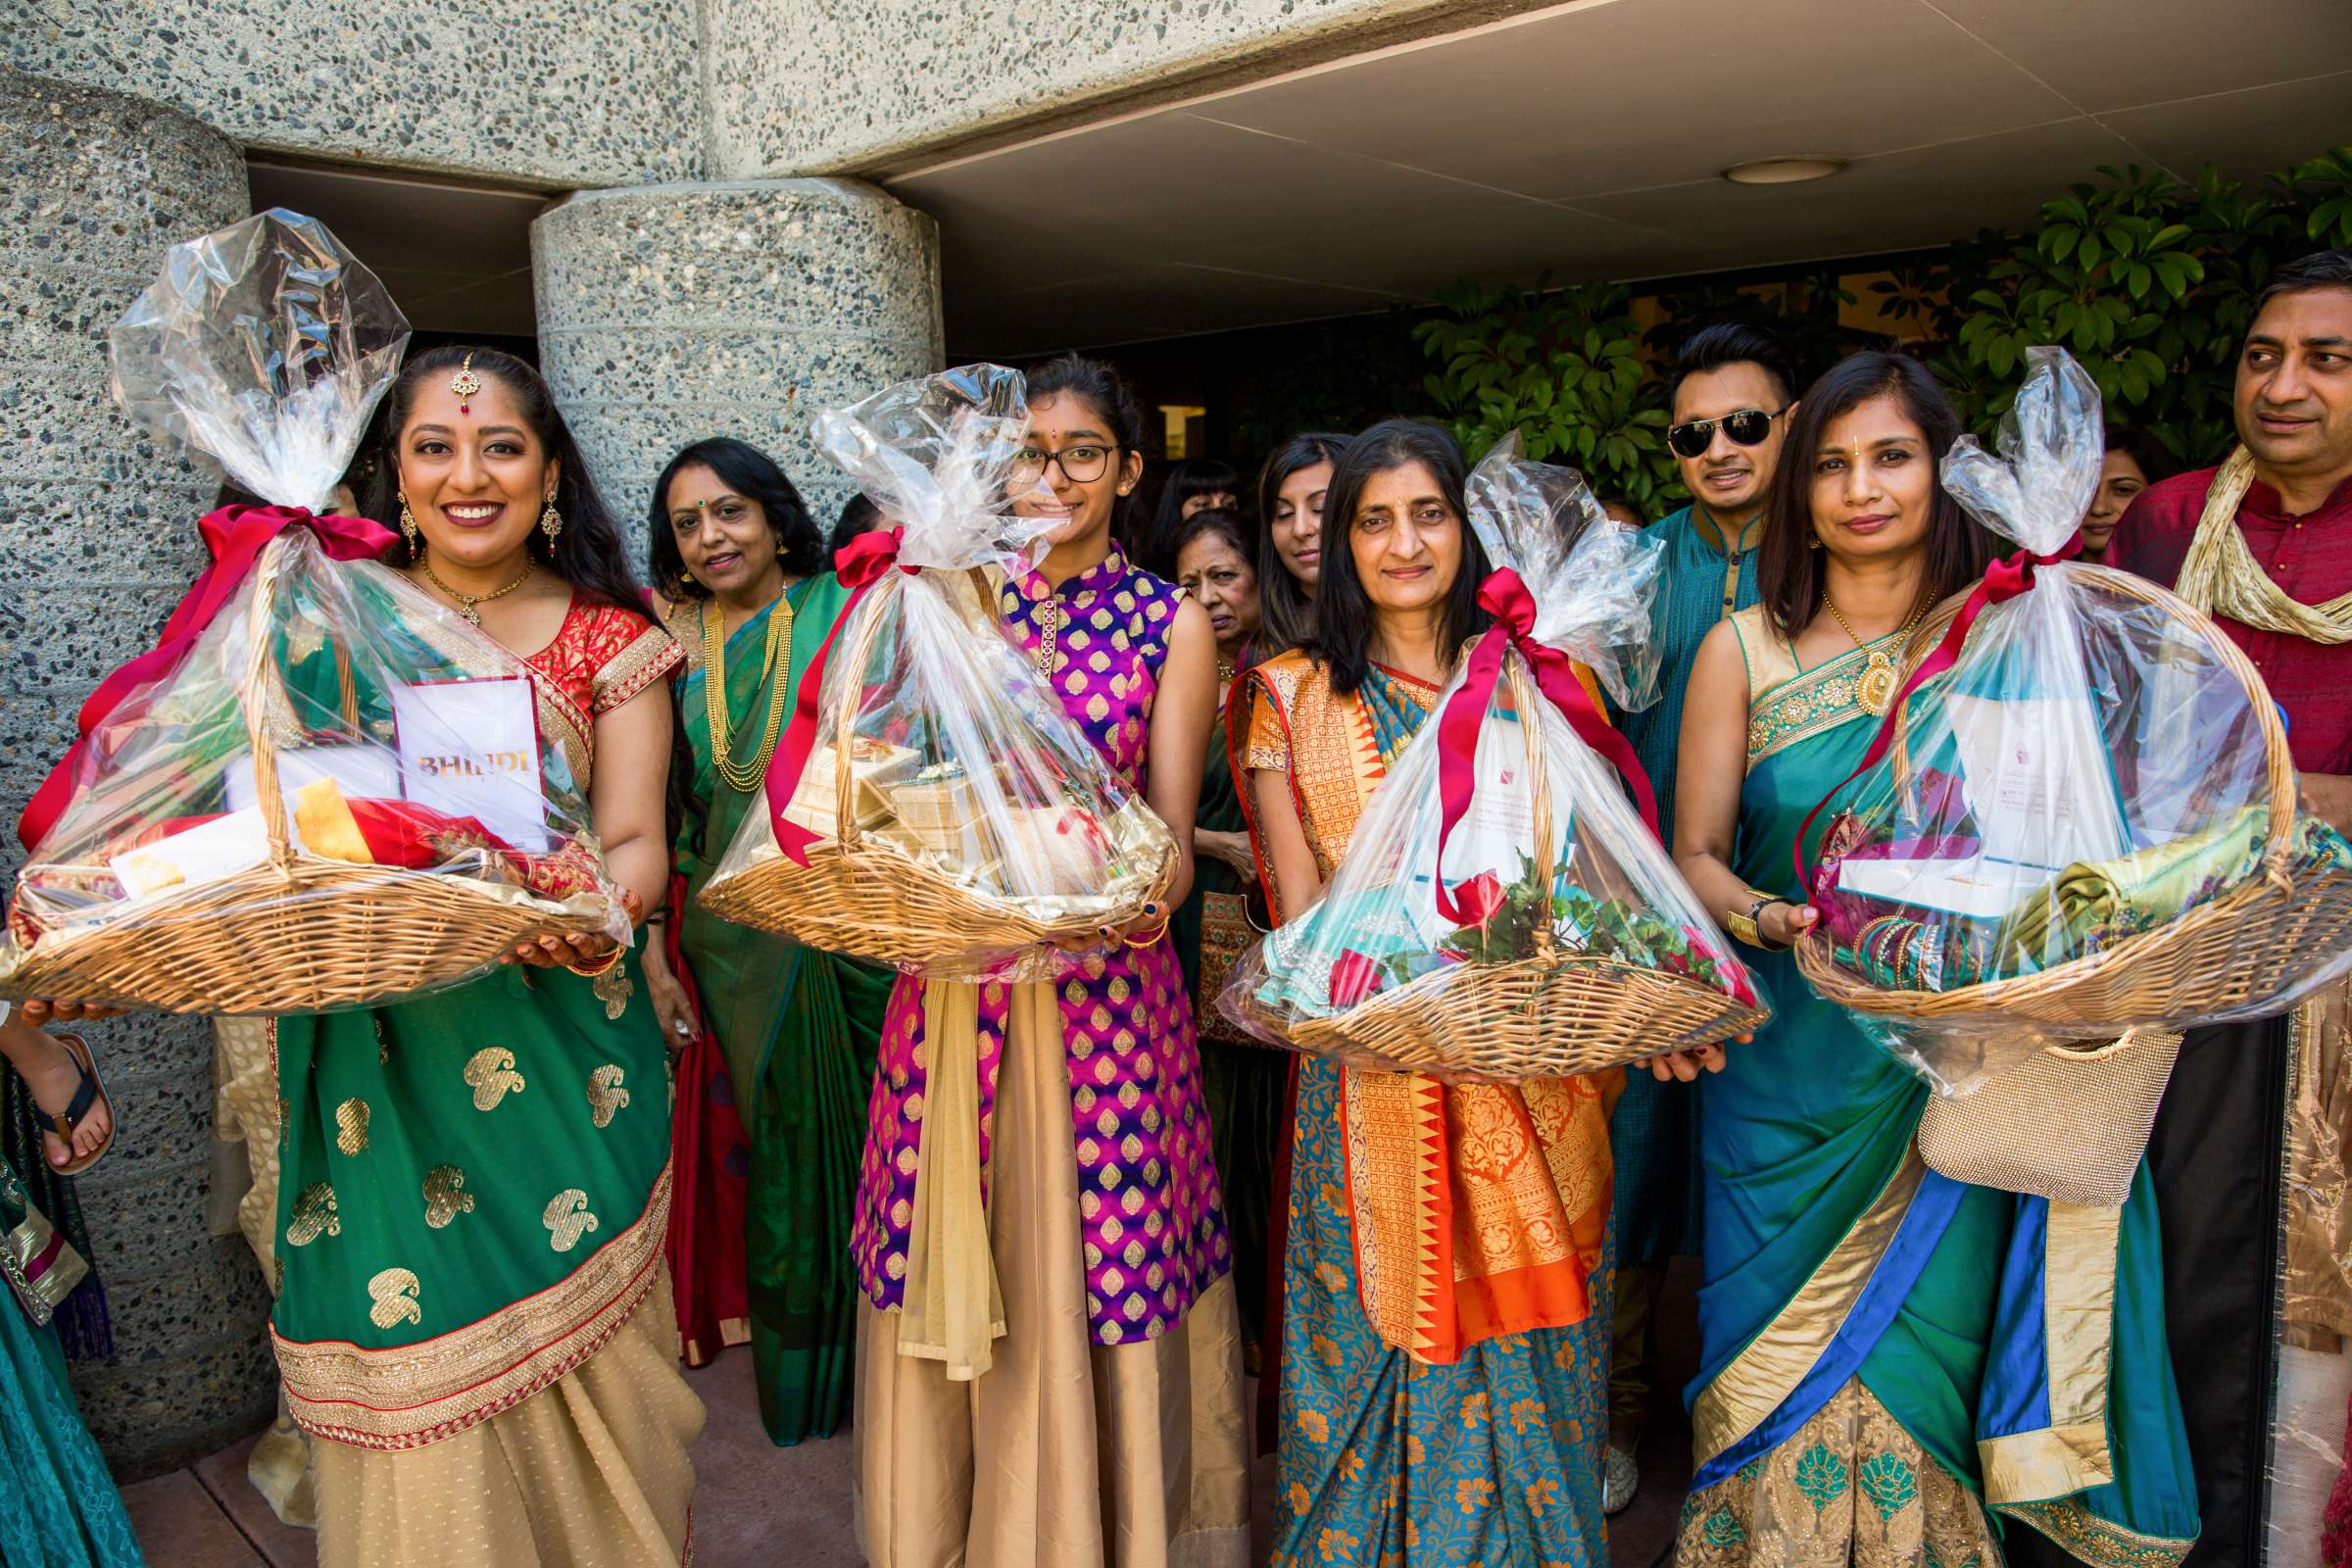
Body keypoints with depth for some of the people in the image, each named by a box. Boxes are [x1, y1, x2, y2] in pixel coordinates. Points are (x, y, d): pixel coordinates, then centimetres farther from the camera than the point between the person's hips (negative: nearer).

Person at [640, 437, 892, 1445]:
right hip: (739, 938, 3)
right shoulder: (673, 643, 4)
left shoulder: (844, 615, -5)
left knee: (866, 1126, 6)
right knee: (780, 1135, 14)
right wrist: (652, 949, 2)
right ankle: (798, 1373, 33)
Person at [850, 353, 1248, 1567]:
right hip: (955, 980, 2)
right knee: (949, 1270, 11)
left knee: (1099, 1263, 5)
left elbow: (1171, 831, -3)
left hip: (1102, 985, -2)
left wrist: (1142, 892, -25)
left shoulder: (1171, 623, 3)